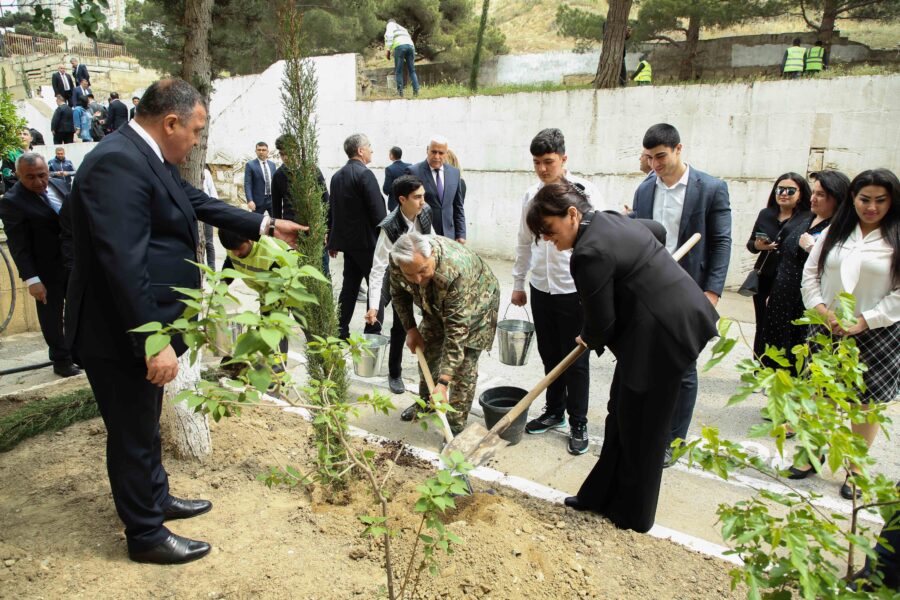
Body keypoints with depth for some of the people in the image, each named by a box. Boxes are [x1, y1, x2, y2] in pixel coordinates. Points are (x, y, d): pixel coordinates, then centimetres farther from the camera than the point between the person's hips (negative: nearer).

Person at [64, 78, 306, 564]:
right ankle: (146, 535, 27)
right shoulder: (117, 163, -24)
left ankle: (156, 499, 44)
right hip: (121, 334, -10)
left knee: (144, 425, 24)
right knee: (133, 434, 8)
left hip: (143, 327, 10)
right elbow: (123, 264, -29)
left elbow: (200, 204, 17)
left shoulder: (150, 158, 7)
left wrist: (266, 226, 20)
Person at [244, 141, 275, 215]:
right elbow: (247, 184, -9)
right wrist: (250, 200, -20)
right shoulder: (250, 165, -3)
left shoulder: (272, 164, 13)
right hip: (258, 200, -4)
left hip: (272, 199, 4)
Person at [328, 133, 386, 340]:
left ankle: (340, 331, 17)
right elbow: (378, 212, -18)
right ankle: (373, 333, 5)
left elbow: (333, 210, 15)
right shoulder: (365, 174, -15)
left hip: (347, 241, 8)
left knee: (349, 287, 14)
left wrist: (333, 241, 21)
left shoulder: (337, 176, 10)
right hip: (368, 241, -8)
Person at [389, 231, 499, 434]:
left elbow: (457, 332, -43)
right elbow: (399, 292, -4)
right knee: (427, 351, 16)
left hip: (474, 303, -5)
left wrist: (443, 383, -44)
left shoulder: (456, 271, -46)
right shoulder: (398, 260, -29)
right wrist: (410, 328, -9)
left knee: (463, 366, -11)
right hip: (437, 305, 6)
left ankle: (456, 428, 3)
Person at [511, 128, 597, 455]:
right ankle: (554, 412, 34)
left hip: (574, 291, -5)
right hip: (541, 289, 5)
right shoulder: (531, 195, 4)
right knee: (549, 355, 16)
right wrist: (518, 284, 15)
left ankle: (578, 424, 20)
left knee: (575, 360, 5)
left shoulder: (584, 192, -11)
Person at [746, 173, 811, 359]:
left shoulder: (808, 219, -7)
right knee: (762, 328, 12)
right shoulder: (765, 214, 7)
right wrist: (757, 246, -6)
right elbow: (750, 243, 12)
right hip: (763, 280, 4)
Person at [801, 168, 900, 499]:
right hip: (827, 332, 3)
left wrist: (862, 322, -16)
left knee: (866, 404, 6)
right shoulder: (834, 232, 6)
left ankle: (855, 470, 22)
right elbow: (810, 274, 7)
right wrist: (821, 310, -8)